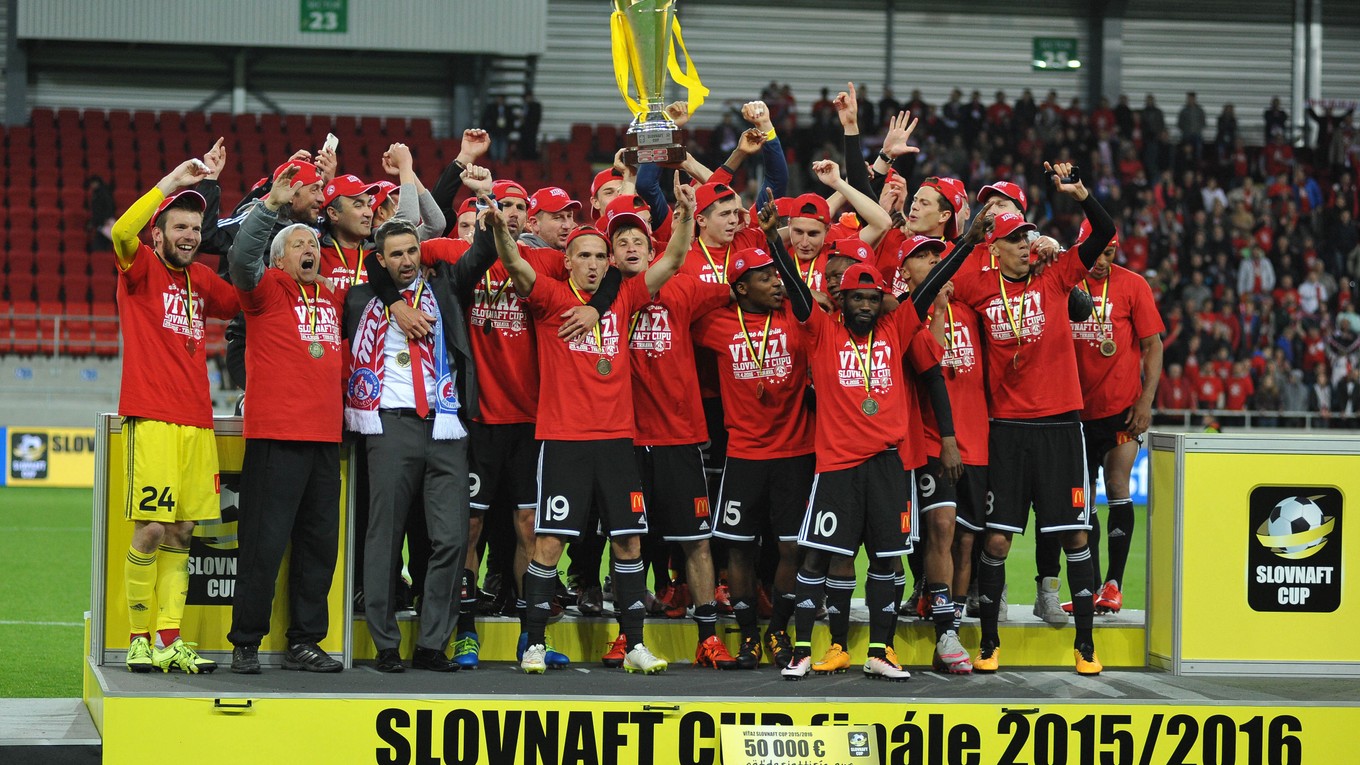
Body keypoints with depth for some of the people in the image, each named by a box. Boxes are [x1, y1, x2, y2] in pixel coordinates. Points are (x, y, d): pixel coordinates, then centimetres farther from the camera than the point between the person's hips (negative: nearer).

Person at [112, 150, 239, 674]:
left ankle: (169, 641, 7)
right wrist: (174, 180, -22)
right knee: (151, 530, -11)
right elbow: (122, 231, -19)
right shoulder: (141, 268, 1)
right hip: (151, 420, -6)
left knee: (181, 534, 4)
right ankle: (139, 640, -3)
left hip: (197, 422, 6)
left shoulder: (202, 279, 19)